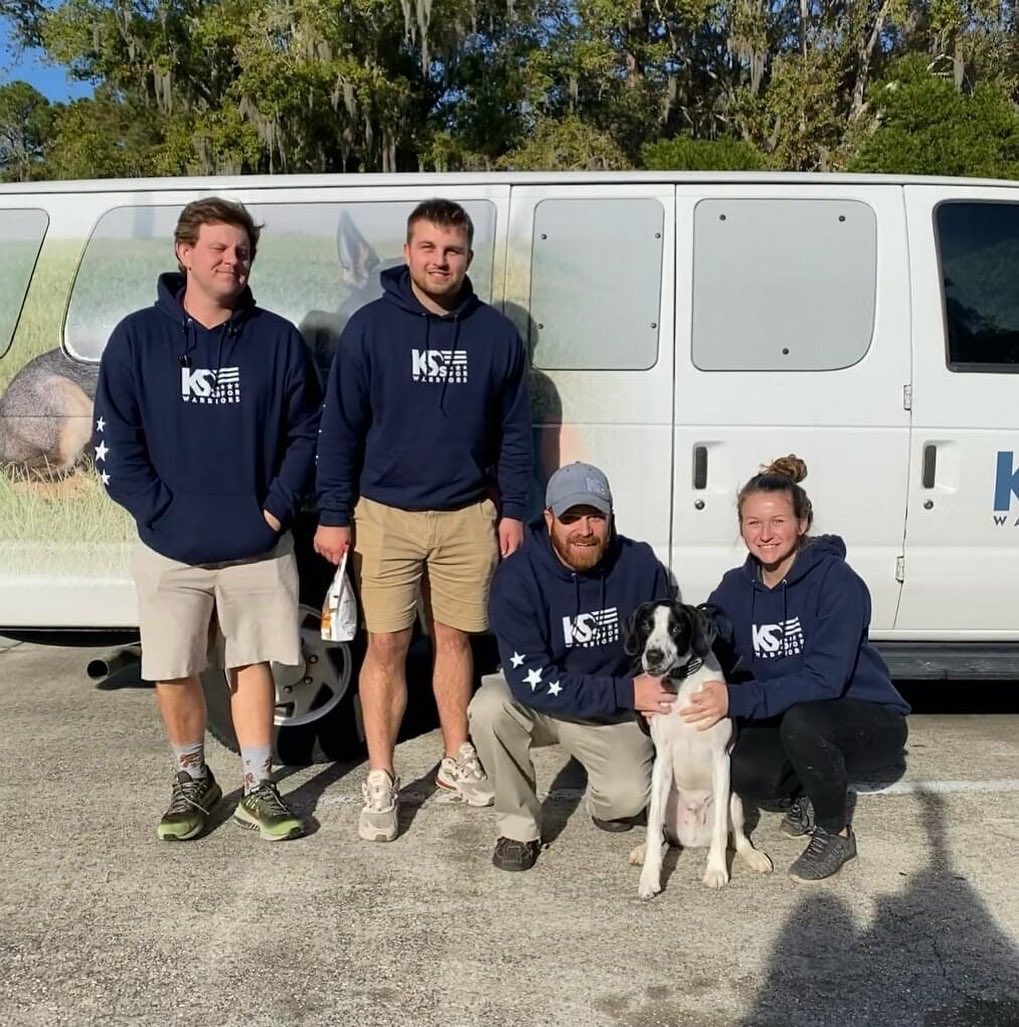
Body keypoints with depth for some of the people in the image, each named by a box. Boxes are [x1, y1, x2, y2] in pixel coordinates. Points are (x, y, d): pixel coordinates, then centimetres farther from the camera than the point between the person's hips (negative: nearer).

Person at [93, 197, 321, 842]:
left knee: (253, 665, 10)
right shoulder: (138, 337, -1)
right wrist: (161, 512, -11)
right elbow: (114, 441, -2)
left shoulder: (277, 339, 1)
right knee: (173, 674, 8)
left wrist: (276, 508, -7)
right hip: (171, 550, 0)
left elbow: (306, 433, 3)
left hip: (258, 547, 0)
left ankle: (259, 787, 24)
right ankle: (193, 781, 29)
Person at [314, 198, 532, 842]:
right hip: (385, 516, -1)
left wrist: (512, 511, 5)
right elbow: (340, 428, -2)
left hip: (468, 516, 2)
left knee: (455, 639, 12)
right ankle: (381, 781, 13)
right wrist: (334, 516, -4)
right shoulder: (371, 327, -4)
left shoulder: (497, 334, 3)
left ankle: (457, 758, 29)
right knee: (387, 647, 2)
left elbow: (515, 432, 8)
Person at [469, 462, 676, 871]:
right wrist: (627, 693, -31)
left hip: (613, 711, 1)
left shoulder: (640, 565, -16)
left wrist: (655, 698, -16)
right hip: (537, 702, -1)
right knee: (489, 708, -32)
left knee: (629, 797, -23)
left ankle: (605, 801, 17)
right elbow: (531, 682, -28)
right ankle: (520, 826, -8)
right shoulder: (518, 577, -23)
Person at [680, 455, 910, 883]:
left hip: (869, 720, -4)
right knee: (743, 771, -25)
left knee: (800, 721, -36)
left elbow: (823, 680, -30)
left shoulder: (837, 582, -22)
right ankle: (805, 797, 11)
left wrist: (737, 699, -39)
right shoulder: (737, 587, -4)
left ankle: (836, 833, -8)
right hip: (788, 721, 5)